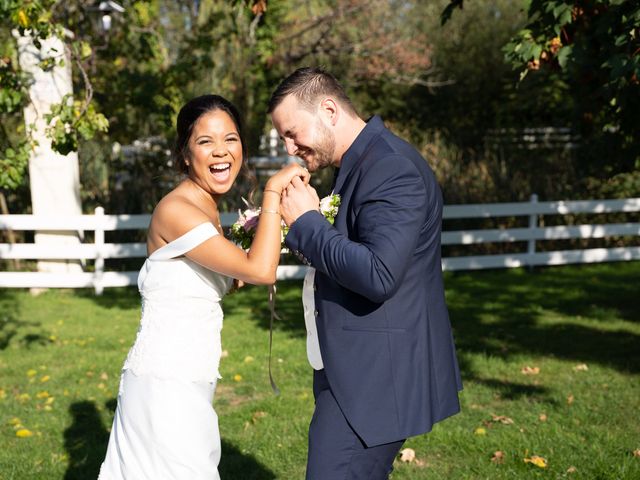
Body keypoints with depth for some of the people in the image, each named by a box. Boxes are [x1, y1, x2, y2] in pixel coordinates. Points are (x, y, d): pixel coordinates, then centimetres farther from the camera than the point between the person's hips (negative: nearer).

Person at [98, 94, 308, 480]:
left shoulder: (207, 212, 10)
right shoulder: (176, 210, -17)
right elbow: (260, 271, -23)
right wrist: (273, 190, -16)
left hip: (190, 383, 9)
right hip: (165, 385, -9)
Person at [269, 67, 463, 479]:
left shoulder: (392, 168, -19)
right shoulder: (364, 163, 13)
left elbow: (377, 275, -29)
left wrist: (306, 222, -18)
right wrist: (294, 235, 5)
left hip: (375, 379, -11)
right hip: (360, 371, 11)